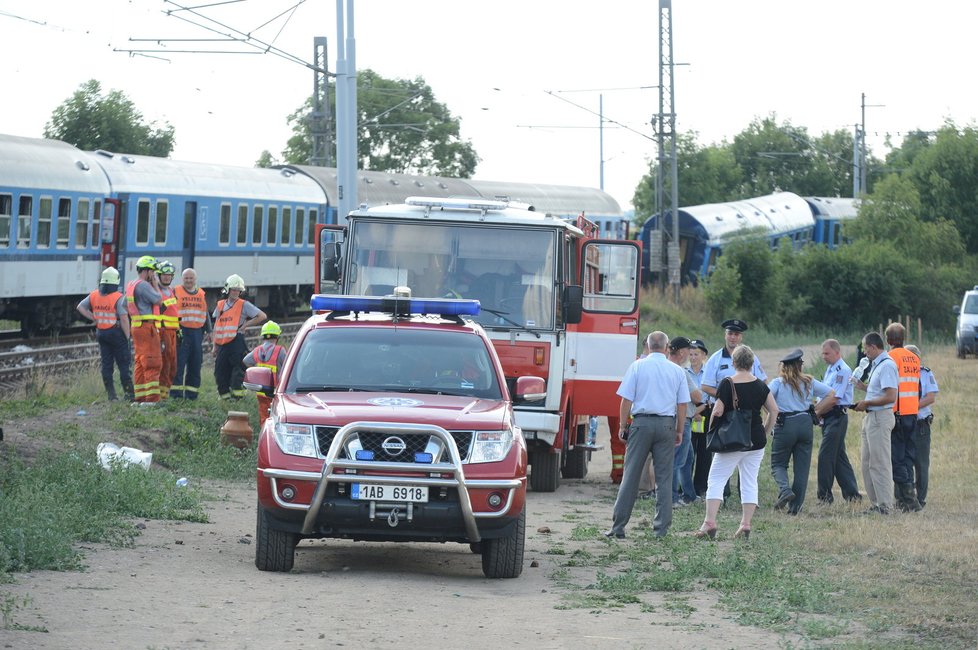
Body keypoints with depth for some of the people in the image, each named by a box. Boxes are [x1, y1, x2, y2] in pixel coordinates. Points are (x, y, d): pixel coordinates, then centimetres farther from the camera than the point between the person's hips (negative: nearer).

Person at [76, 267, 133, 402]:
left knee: (106, 364, 9)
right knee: (123, 365, -1)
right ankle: (128, 394, -4)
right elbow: (124, 318, -18)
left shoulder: (94, 296, 3)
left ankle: (111, 394, 8)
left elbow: (80, 307, 10)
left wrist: (94, 318, 9)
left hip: (101, 333, 5)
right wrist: (127, 336, -8)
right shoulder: (119, 298, -15)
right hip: (116, 333, -5)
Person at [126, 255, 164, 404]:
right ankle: (152, 398, -15)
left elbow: (124, 305, 23)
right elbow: (159, 300, -15)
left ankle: (139, 397, 12)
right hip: (147, 326, -10)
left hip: (137, 326, 10)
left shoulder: (130, 285, 16)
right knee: (153, 363, -10)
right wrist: (155, 284, -2)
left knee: (141, 363, 12)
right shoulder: (143, 285, -15)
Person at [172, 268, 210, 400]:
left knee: (195, 365, 5)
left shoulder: (202, 294, 17)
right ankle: (176, 392, -4)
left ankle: (191, 393, 10)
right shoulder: (176, 292, 2)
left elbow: (206, 314, 25)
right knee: (179, 363, -7)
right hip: (181, 333, -5)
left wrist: (207, 330, 19)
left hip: (197, 333, 5)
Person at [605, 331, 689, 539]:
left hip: (641, 422, -1)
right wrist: (679, 431, 14)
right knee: (664, 477, 6)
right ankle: (661, 528, 5)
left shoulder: (637, 366, 0)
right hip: (666, 424, 1)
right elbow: (682, 404, 6)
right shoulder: (677, 371, 6)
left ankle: (618, 526, 0)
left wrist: (623, 426, 4)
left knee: (631, 475, 1)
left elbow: (626, 399, -3)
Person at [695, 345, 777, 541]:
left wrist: (711, 432, 0)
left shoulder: (728, 384, -10)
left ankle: (710, 521, -12)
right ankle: (746, 524, 6)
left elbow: (717, 412, -15)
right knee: (750, 482, 10)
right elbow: (774, 411, 7)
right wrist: (764, 432, 16)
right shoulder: (760, 385, 4)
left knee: (716, 479, 0)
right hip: (756, 441, 4)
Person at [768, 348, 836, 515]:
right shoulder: (809, 382, 9)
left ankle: (784, 490, -19)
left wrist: (773, 413, -2)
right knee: (802, 467, 8)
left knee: (778, 464, 9)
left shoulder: (778, 382, -1)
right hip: (805, 424, 3)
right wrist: (815, 411, 10)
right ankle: (795, 506, 6)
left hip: (784, 426, -3)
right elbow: (832, 395, 8)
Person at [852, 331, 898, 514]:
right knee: (867, 463, 13)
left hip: (881, 416, -11)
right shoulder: (876, 365, 16)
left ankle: (885, 505, -7)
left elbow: (890, 397, -23)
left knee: (880, 463, -9)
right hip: (871, 417, 11)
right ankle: (876, 503, 17)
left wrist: (866, 403, -15)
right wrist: (862, 386, 15)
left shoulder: (886, 366, -16)